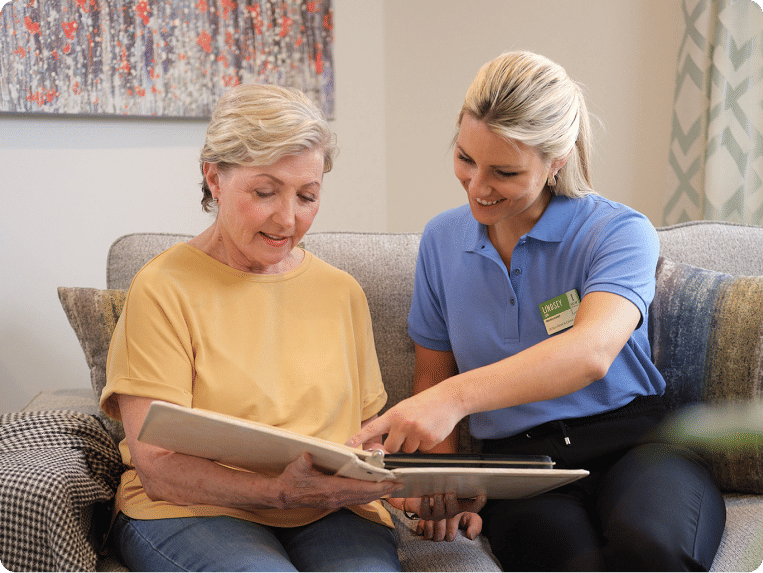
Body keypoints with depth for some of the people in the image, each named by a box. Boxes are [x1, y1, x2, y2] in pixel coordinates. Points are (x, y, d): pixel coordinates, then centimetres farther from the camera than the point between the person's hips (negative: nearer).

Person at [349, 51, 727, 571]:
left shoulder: (620, 232, -4)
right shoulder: (442, 240, 11)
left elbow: (592, 351, -25)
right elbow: (433, 374, 17)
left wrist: (458, 395, -38)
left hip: (632, 448, -1)